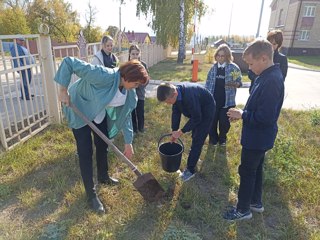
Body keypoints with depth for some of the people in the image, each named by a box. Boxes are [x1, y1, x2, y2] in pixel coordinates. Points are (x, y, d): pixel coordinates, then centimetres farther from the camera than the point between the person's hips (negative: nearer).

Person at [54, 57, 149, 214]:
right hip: (79, 110, -7)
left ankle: (103, 177, 40)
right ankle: (91, 194, 9)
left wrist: (128, 142, -2)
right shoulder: (104, 76, -38)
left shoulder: (129, 93, -14)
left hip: (100, 112, 7)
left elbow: (126, 115, -3)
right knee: (85, 151, -5)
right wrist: (63, 90, -32)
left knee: (103, 144, 15)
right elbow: (69, 62, -36)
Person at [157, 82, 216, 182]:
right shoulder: (175, 93, -18)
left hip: (206, 111, -8)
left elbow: (196, 118, -32)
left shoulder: (189, 96, -41)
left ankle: (190, 169, 4)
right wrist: (174, 132, -8)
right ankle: (194, 158, 39)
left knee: (197, 141, -6)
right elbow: (175, 113, -7)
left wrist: (181, 131, -27)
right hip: (195, 111, 8)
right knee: (195, 137, 19)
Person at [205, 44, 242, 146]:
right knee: (212, 120, 5)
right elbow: (208, 82, 10)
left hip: (227, 100, -2)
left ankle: (222, 138, 31)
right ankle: (213, 138, 27)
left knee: (224, 121, 6)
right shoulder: (214, 67, 5)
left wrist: (233, 83, -24)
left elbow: (239, 83, -2)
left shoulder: (234, 67, -5)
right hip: (213, 99, 2)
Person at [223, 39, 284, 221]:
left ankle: (243, 210, 24)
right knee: (256, 169, 22)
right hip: (260, 136, 10)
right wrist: (243, 114, 3)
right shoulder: (269, 75, 5)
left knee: (247, 172, 6)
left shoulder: (271, 81, -27)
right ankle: (256, 202, 41)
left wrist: (242, 115, -17)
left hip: (257, 138, -10)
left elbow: (265, 117, -29)